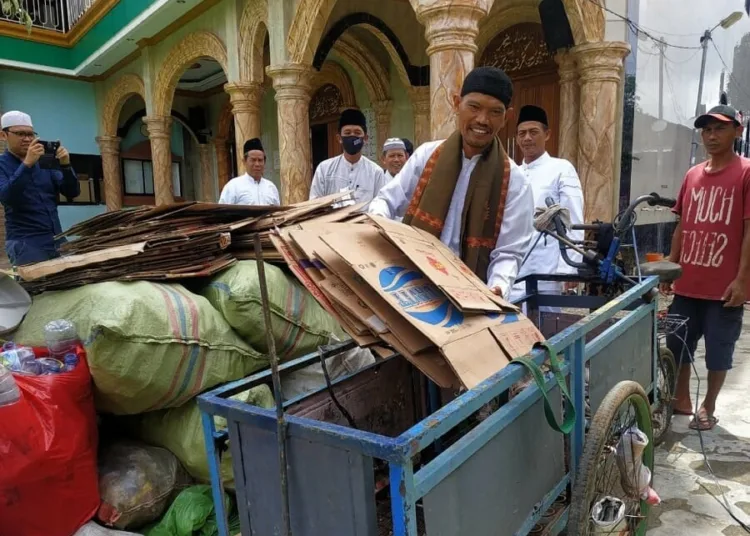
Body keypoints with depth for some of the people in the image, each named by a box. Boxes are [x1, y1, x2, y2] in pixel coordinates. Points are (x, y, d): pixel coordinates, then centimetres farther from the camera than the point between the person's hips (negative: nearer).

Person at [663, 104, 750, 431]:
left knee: (718, 352, 8)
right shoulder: (692, 175, 10)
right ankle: (681, 400, 30)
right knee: (677, 346, 12)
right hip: (687, 283, 5)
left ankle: (708, 407, 26)